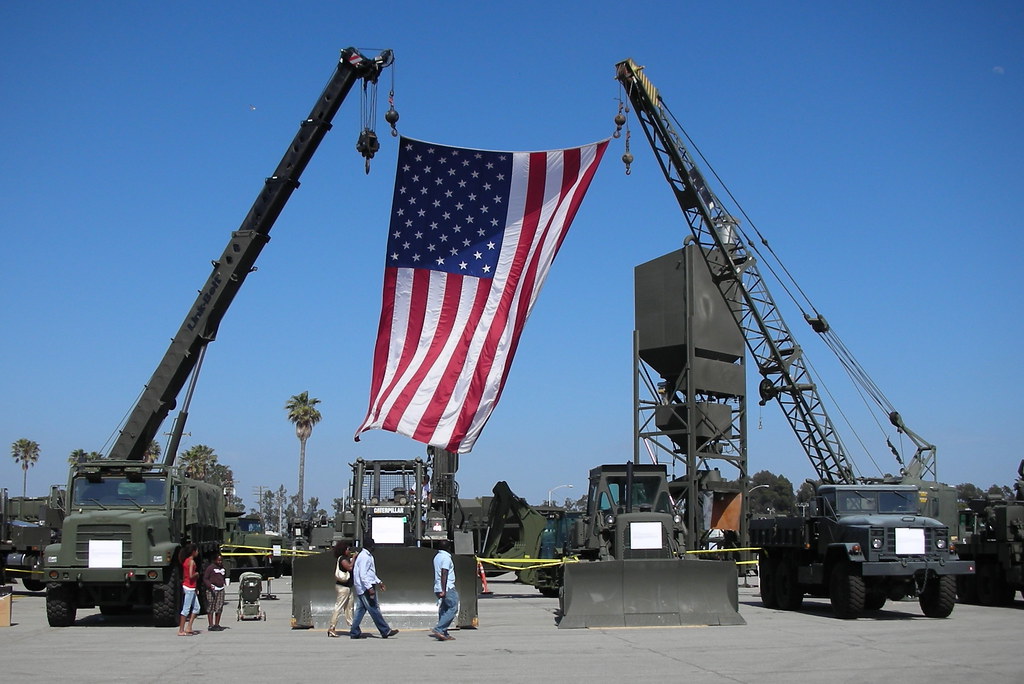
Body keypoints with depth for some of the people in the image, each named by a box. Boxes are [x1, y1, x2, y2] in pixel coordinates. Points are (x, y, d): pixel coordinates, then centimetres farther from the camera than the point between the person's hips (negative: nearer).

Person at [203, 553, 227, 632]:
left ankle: (217, 624, 14)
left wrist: (225, 582, 10)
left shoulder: (223, 568, 16)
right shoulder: (210, 567, -6)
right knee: (210, 608, -5)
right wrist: (210, 585, -21)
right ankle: (211, 625, -5)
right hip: (211, 589, -7)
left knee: (219, 608, 6)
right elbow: (205, 578, -7)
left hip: (221, 589, 7)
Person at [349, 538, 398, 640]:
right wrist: (370, 587, -27)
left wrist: (378, 582, 29)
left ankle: (354, 632, 10)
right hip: (365, 587, -10)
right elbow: (363, 575, -23)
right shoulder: (365, 557, -16)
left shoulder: (368, 556, 17)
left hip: (361, 588, 10)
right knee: (374, 610, -5)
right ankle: (385, 631, -1)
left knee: (360, 610, 9)